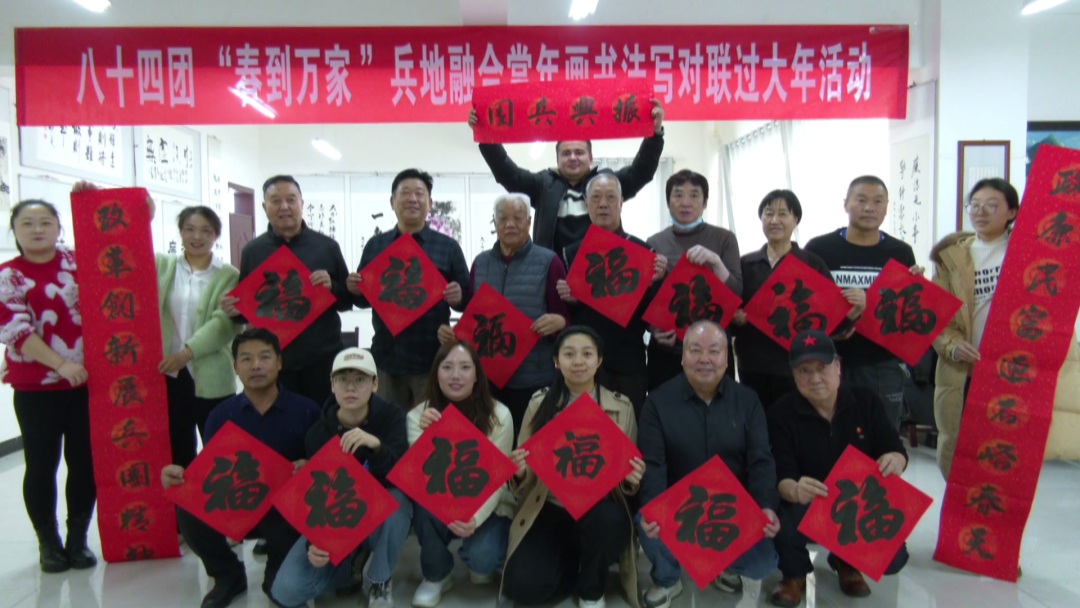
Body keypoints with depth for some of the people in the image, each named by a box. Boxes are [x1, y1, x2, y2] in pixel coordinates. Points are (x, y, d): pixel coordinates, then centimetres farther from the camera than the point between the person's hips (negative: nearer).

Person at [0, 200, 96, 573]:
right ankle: (48, 542, 22)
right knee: (42, 465, 7)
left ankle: (78, 539, 21)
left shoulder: (79, 261, 6)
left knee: (85, 462, 6)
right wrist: (62, 365, -21)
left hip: (86, 381, 2)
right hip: (36, 387, -2)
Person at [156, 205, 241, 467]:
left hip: (212, 378, -3)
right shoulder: (162, 265, 9)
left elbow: (227, 322, -13)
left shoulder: (229, 276, -2)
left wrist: (188, 352, -23)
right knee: (177, 454, 14)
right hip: (168, 375, 3)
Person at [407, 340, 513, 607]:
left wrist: (476, 519, -33)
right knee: (423, 502, -30)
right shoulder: (419, 415, -11)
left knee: (482, 557, -28)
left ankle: (480, 563, 12)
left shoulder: (499, 416, -16)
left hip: (487, 508, -2)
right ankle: (437, 574, -4)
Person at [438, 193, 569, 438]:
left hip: (533, 378, -3)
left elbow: (566, 315, -1)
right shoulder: (481, 262, 11)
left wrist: (558, 322, -23)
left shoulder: (548, 262, -1)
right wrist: (451, 332, -1)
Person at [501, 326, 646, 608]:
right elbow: (527, 472, 3)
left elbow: (627, 475, 4)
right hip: (549, 511, 0)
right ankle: (573, 562, 15)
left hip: (599, 510, 0)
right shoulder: (540, 403, -1)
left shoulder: (621, 407, -2)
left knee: (607, 520, -35)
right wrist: (519, 472, -21)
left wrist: (631, 480, -20)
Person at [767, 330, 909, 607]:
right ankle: (795, 574, 5)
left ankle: (847, 563, 20)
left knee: (893, 558, -20)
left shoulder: (866, 400, -4)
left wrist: (894, 461, -31)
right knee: (785, 527, -36)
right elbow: (781, 476, -20)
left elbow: (897, 451, -4)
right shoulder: (782, 413, -13)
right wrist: (794, 490, -46)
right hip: (806, 506, -3)